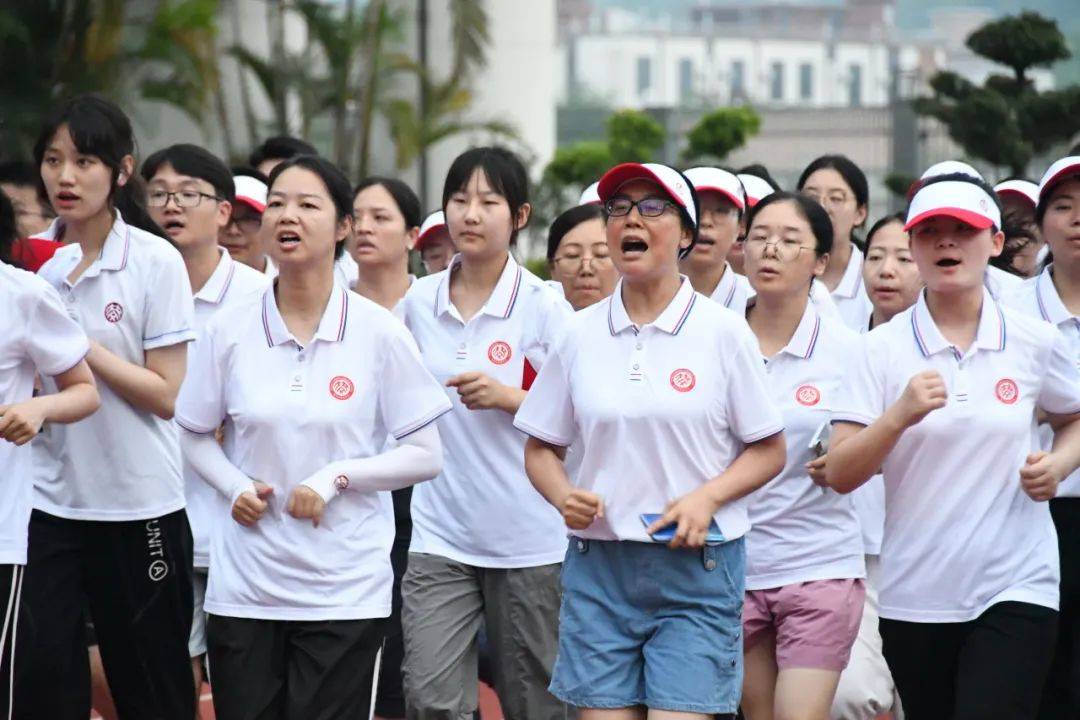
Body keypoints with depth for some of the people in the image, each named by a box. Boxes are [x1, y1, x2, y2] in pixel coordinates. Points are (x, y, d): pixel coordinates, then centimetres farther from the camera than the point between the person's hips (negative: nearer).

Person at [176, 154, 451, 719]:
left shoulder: (379, 333, -4)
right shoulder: (229, 330, 1)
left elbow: (425, 456, -2)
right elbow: (195, 436, 13)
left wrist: (336, 476, -15)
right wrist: (236, 486, -6)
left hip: (346, 592, -2)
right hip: (244, 585, 2)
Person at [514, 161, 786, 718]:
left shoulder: (721, 331, 0)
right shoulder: (581, 333, 7)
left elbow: (768, 452, 3)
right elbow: (541, 449, 13)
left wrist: (707, 498, -14)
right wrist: (565, 496, -8)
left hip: (696, 567, -2)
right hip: (598, 566, 2)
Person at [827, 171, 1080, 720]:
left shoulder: (1034, 341, 2)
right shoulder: (884, 348, 0)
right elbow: (840, 476, -6)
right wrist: (901, 414, -22)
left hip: (1016, 588, -1)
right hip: (914, 596, 1)